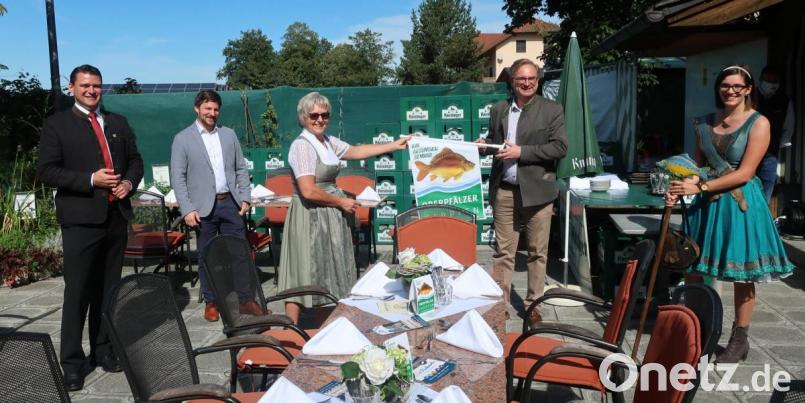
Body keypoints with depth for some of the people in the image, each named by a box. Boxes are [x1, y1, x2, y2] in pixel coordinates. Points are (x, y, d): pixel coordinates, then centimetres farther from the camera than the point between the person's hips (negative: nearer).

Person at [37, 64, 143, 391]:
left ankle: (103, 349, 24)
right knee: (78, 291, 0)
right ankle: (72, 361, 11)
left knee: (108, 288, 11)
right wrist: (91, 180, -17)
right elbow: (46, 171, -7)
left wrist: (129, 182, -3)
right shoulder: (57, 124, 0)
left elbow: (135, 160, 17)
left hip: (116, 215, 4)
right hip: (80, 219, -4)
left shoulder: (118, 122, 14)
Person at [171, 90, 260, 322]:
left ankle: (245, 300, 16)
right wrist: (187, 209, -11)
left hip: (230, 203, 3)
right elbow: (177, 177, -4)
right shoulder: (182, 139, -1)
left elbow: (241, 169, 12)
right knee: (206, 256, 7)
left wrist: (245, 198, 3)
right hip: (203, 207, -3)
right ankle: (210, 302, 21)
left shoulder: (229, 135, 10)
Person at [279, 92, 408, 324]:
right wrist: (341, 202, -12)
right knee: (304, 273, -2)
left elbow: (356, 151, 21)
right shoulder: (302, 146, -16)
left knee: (328, 272, 14)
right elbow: (309, 191, -23)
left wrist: (395, 146, 21)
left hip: (329, 217, 9)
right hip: (310, 217, -9)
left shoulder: (328, 141, 10)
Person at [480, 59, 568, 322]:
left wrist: (521, 152, -16)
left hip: (537, 191, -2)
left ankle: (533, 304, 22)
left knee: (538, 252, 8)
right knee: (503, 251, 8)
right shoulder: (498, 109, 9)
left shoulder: (552, 110, -1)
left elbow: (560, 147, -10)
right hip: (504, 191, 2)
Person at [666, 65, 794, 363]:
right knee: (693, 270, 6)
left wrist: (700, 187, -19)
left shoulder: (758, 123, -6)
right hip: (706, 202, 4)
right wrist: (679, 188, -6)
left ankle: (739, 341, 19)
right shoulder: (705, 123, 8)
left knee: (742, 274, 5)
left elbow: (745, 173, -13)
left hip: (740, 203, -4)